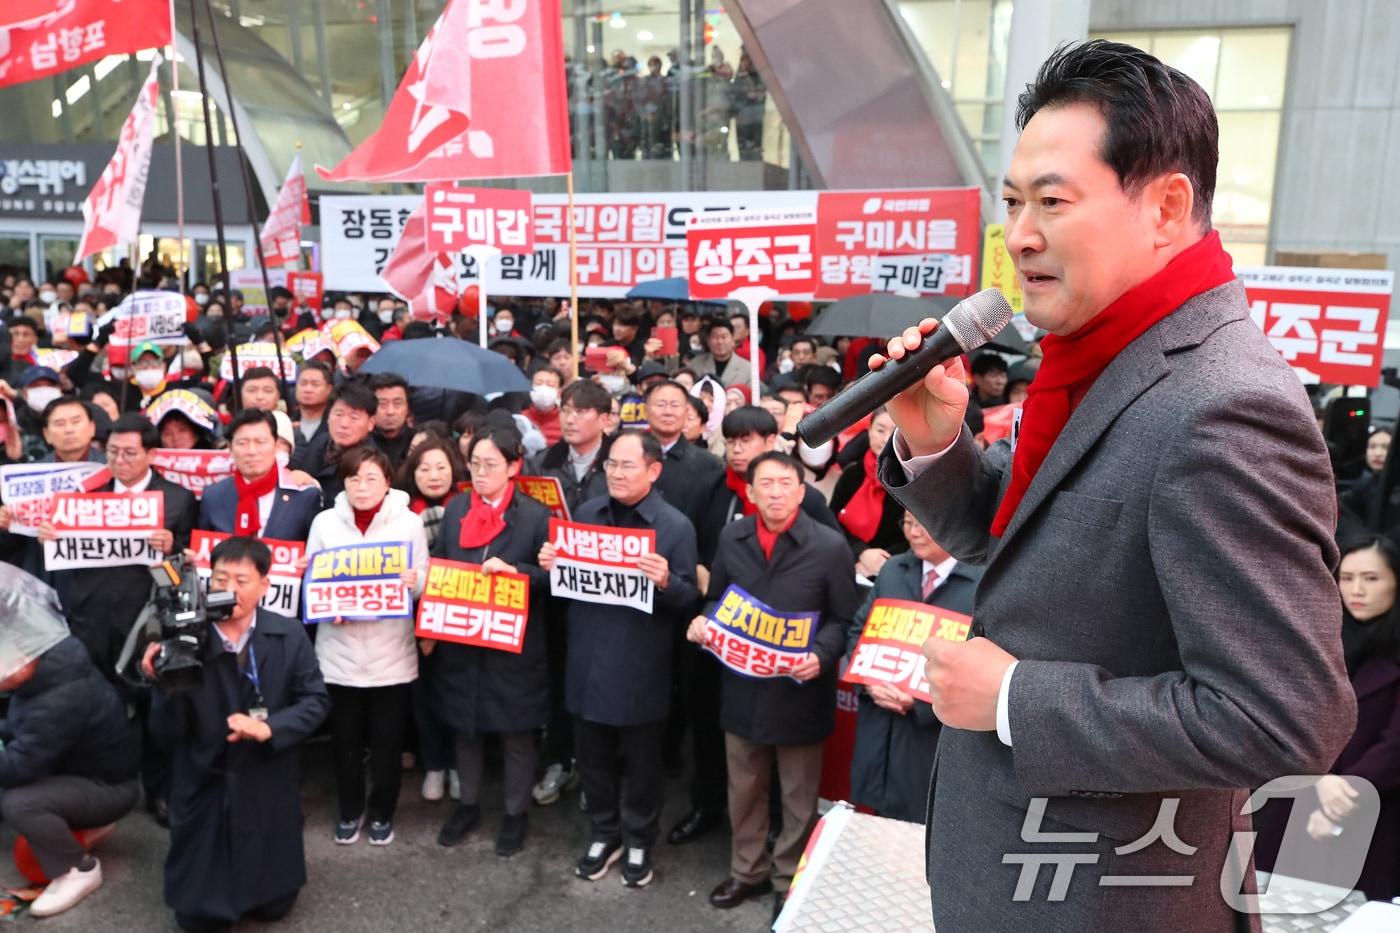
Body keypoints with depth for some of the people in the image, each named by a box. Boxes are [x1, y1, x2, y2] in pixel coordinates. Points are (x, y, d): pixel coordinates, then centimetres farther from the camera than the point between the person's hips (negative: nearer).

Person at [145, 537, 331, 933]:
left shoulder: (289, 635, -7)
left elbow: (316, 701, -6)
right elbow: (168, 736, -10)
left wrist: (268, 728, -22)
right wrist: (164, 684, -27)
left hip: (269, 790, 1)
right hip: (205, 791, 0)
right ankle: (215, 878, 39)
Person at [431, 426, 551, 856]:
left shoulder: (536, 516, -9)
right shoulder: (455, 510, 4)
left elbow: (554, 577, -8)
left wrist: (516, 571, -24)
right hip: (460, 642, 4)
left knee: (516, 733, 10)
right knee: (465, 728, 18)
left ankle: (516, 812, 28)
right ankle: (468, 804, 37)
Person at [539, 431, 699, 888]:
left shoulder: (676, 526, -10)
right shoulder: (585, 513, 4)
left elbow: (689, 600, -9)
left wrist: (665, 582, -29)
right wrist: (550, 565, -9)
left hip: (641, 667, -4)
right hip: (588, 659, 4)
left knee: (640, 762, 13)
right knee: (592, 757, 17)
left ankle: (639, 842, 32)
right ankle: (603, 834, 38)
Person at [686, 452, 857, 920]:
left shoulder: (830, 546, -12)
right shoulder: (731, 538, 0)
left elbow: (843, 621, -7)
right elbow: (717, 600, 11)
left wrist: (821, 656, -24)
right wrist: (702, 621, -10)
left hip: (799, 689, -3)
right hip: (742, 686, 4)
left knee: (797, 796, 14)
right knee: (744, 789, 20)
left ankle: (791, 881, 34)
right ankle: (748, 870, 41)